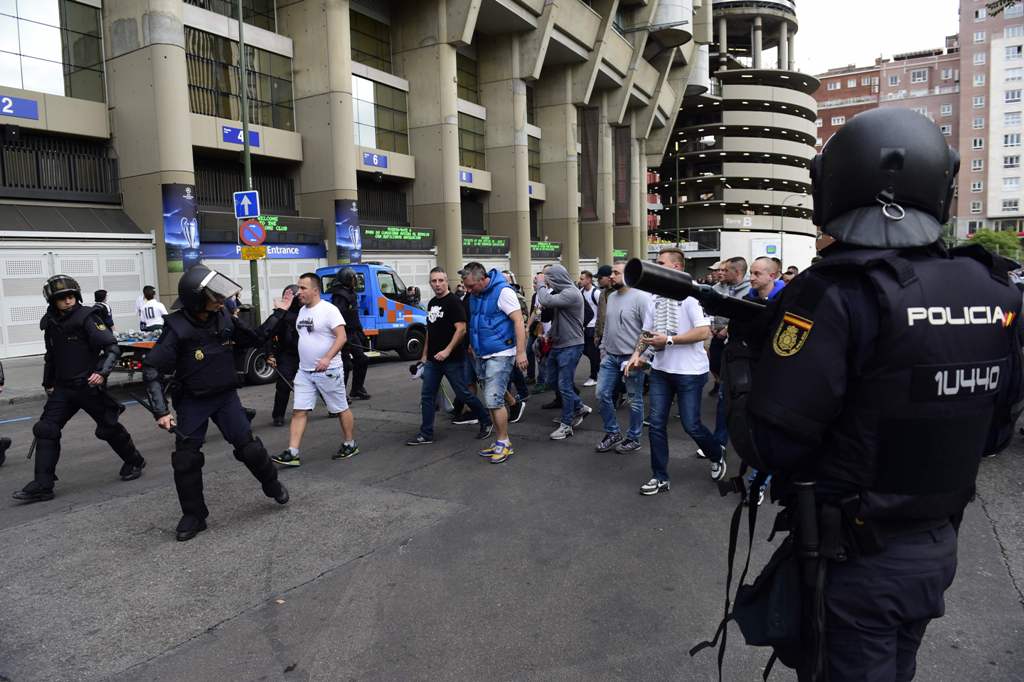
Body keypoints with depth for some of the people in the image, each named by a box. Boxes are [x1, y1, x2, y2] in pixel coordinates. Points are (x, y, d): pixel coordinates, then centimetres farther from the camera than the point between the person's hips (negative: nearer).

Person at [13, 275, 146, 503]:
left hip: (89, 385, -5)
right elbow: (51, 356, 21)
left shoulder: (86, 317, -13)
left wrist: (102, 372, -30)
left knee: (109, 428, 6)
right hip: (63, 388, 6)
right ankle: (42, 485, 2)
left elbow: (112, 347, -18)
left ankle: (134, 462, 28)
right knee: (46, 430, -3)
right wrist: (48, 384, 24)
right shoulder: (51, 323, 7)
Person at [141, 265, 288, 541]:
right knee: (186, 460, 0)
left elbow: (255, 339, 7)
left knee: (249, 447, 2)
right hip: (192, 402, -2)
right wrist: (160, 411, -22)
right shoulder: (177, 328, -20)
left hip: (225, 396, 2)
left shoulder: (224, 317, -8)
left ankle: (272, 485, 28)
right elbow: (152, 369, -17)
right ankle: (194, 516, 17)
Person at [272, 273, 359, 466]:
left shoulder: (329, 310, -14)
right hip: (304, 371, 7)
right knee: (299, 411, 1)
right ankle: (292, 453, 1)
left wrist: (327, 358, -29)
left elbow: (341, 337, -20)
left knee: (341, 409, 6)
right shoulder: (302, 311, 11)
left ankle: (350, 445, 22)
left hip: (328, 371, -7)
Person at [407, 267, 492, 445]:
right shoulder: (432, 303, 14)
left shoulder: (453, 302, -11)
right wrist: (424, 355, 19)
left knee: (463, 394, 1)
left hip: (453, 359, -7)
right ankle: (426, 434, 13)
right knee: (427, 396, 6)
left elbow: (461, 329, -18)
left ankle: (486, 421, 21)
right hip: (433, 360, 8)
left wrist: (447, 350, -25)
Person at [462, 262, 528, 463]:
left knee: (493, 400, -10)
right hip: (482, 355, 8)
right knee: (492, 401, 11)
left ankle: (503, 443, 4)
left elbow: (518, 321, -18)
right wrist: (473, 344, 16)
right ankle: (501, 442, 21)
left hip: (500, 354, -8)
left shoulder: (502, 291, -15)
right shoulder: (475, 295, 7)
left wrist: (521, 352, -22)